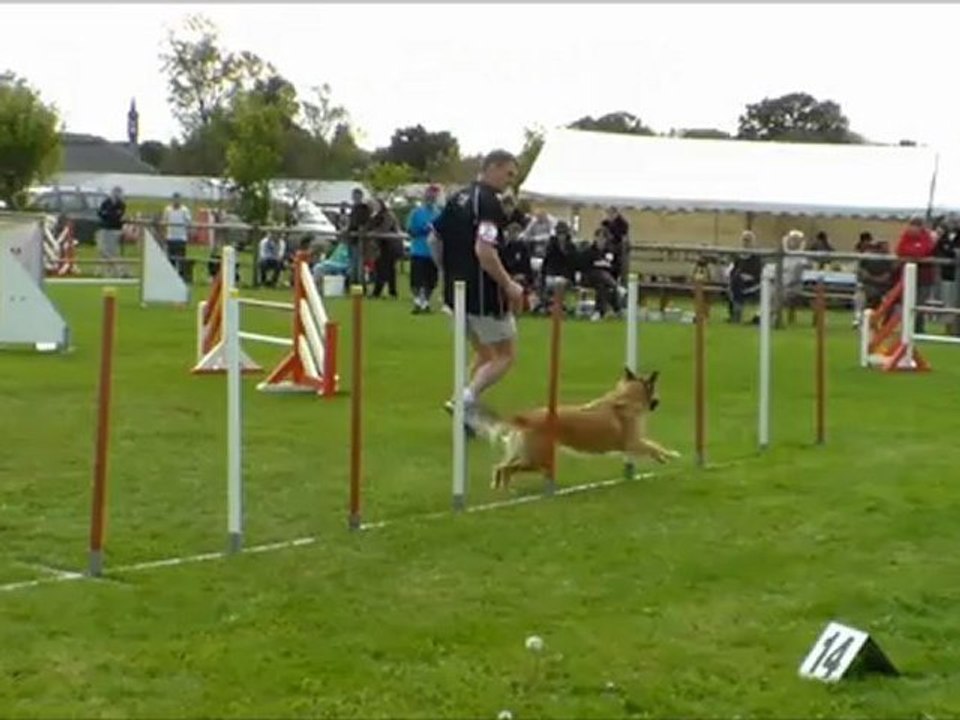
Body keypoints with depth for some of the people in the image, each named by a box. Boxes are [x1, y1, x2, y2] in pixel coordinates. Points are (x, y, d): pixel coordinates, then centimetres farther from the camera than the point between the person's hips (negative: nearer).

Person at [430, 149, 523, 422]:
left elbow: (435, 241, 16)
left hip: (457, 292, 9)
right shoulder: (489, 203, -18)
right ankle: (466, 398, -13)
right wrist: (509, 285, -20)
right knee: (505, 355, 5)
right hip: (484, 295, -9)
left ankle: (469, 411, 17)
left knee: (484, 353, 22)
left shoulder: (457, 198, 10)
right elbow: (483, 250, -28)